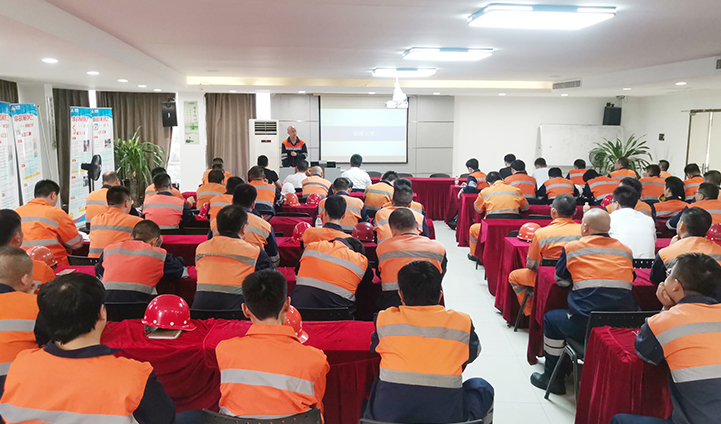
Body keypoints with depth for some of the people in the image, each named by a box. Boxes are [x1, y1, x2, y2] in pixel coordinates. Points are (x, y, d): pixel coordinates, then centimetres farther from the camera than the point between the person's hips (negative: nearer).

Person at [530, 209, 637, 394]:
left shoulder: (572, 248, 0)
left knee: (551, 318, 22)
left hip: (586, 325, -5)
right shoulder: (626, 250, 10)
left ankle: (552, 378, 29)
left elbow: (561, 281, 11)